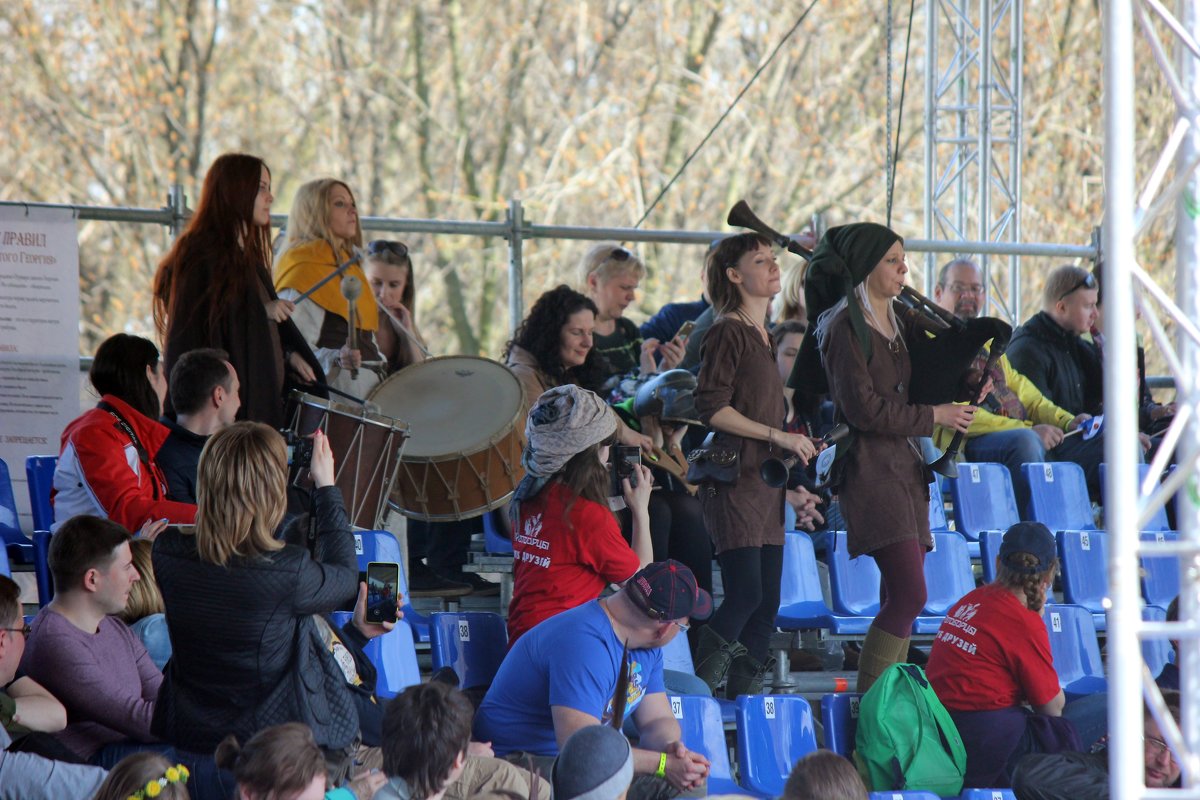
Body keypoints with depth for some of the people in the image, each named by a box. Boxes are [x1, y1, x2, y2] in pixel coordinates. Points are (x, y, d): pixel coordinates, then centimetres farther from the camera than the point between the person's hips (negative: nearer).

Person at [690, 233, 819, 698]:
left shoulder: (762, 335, 18)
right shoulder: (728, 332, -8)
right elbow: (711, 408, -16)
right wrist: (779, 437, -16)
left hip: (767, 481, 9)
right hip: (735, 480, -9)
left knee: (768, 602, 4)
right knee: (745, 594, -15)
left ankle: (744, 697, 8)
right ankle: (696, 691, -4)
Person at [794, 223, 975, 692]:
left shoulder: (894, 324, 19)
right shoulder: (844, 327, -8)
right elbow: (863, 408, -15)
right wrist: (934, 417, -9)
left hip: (903, 465, 9)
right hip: (869, 467, -9)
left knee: (898, 600, 4)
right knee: (909, 595, -17)